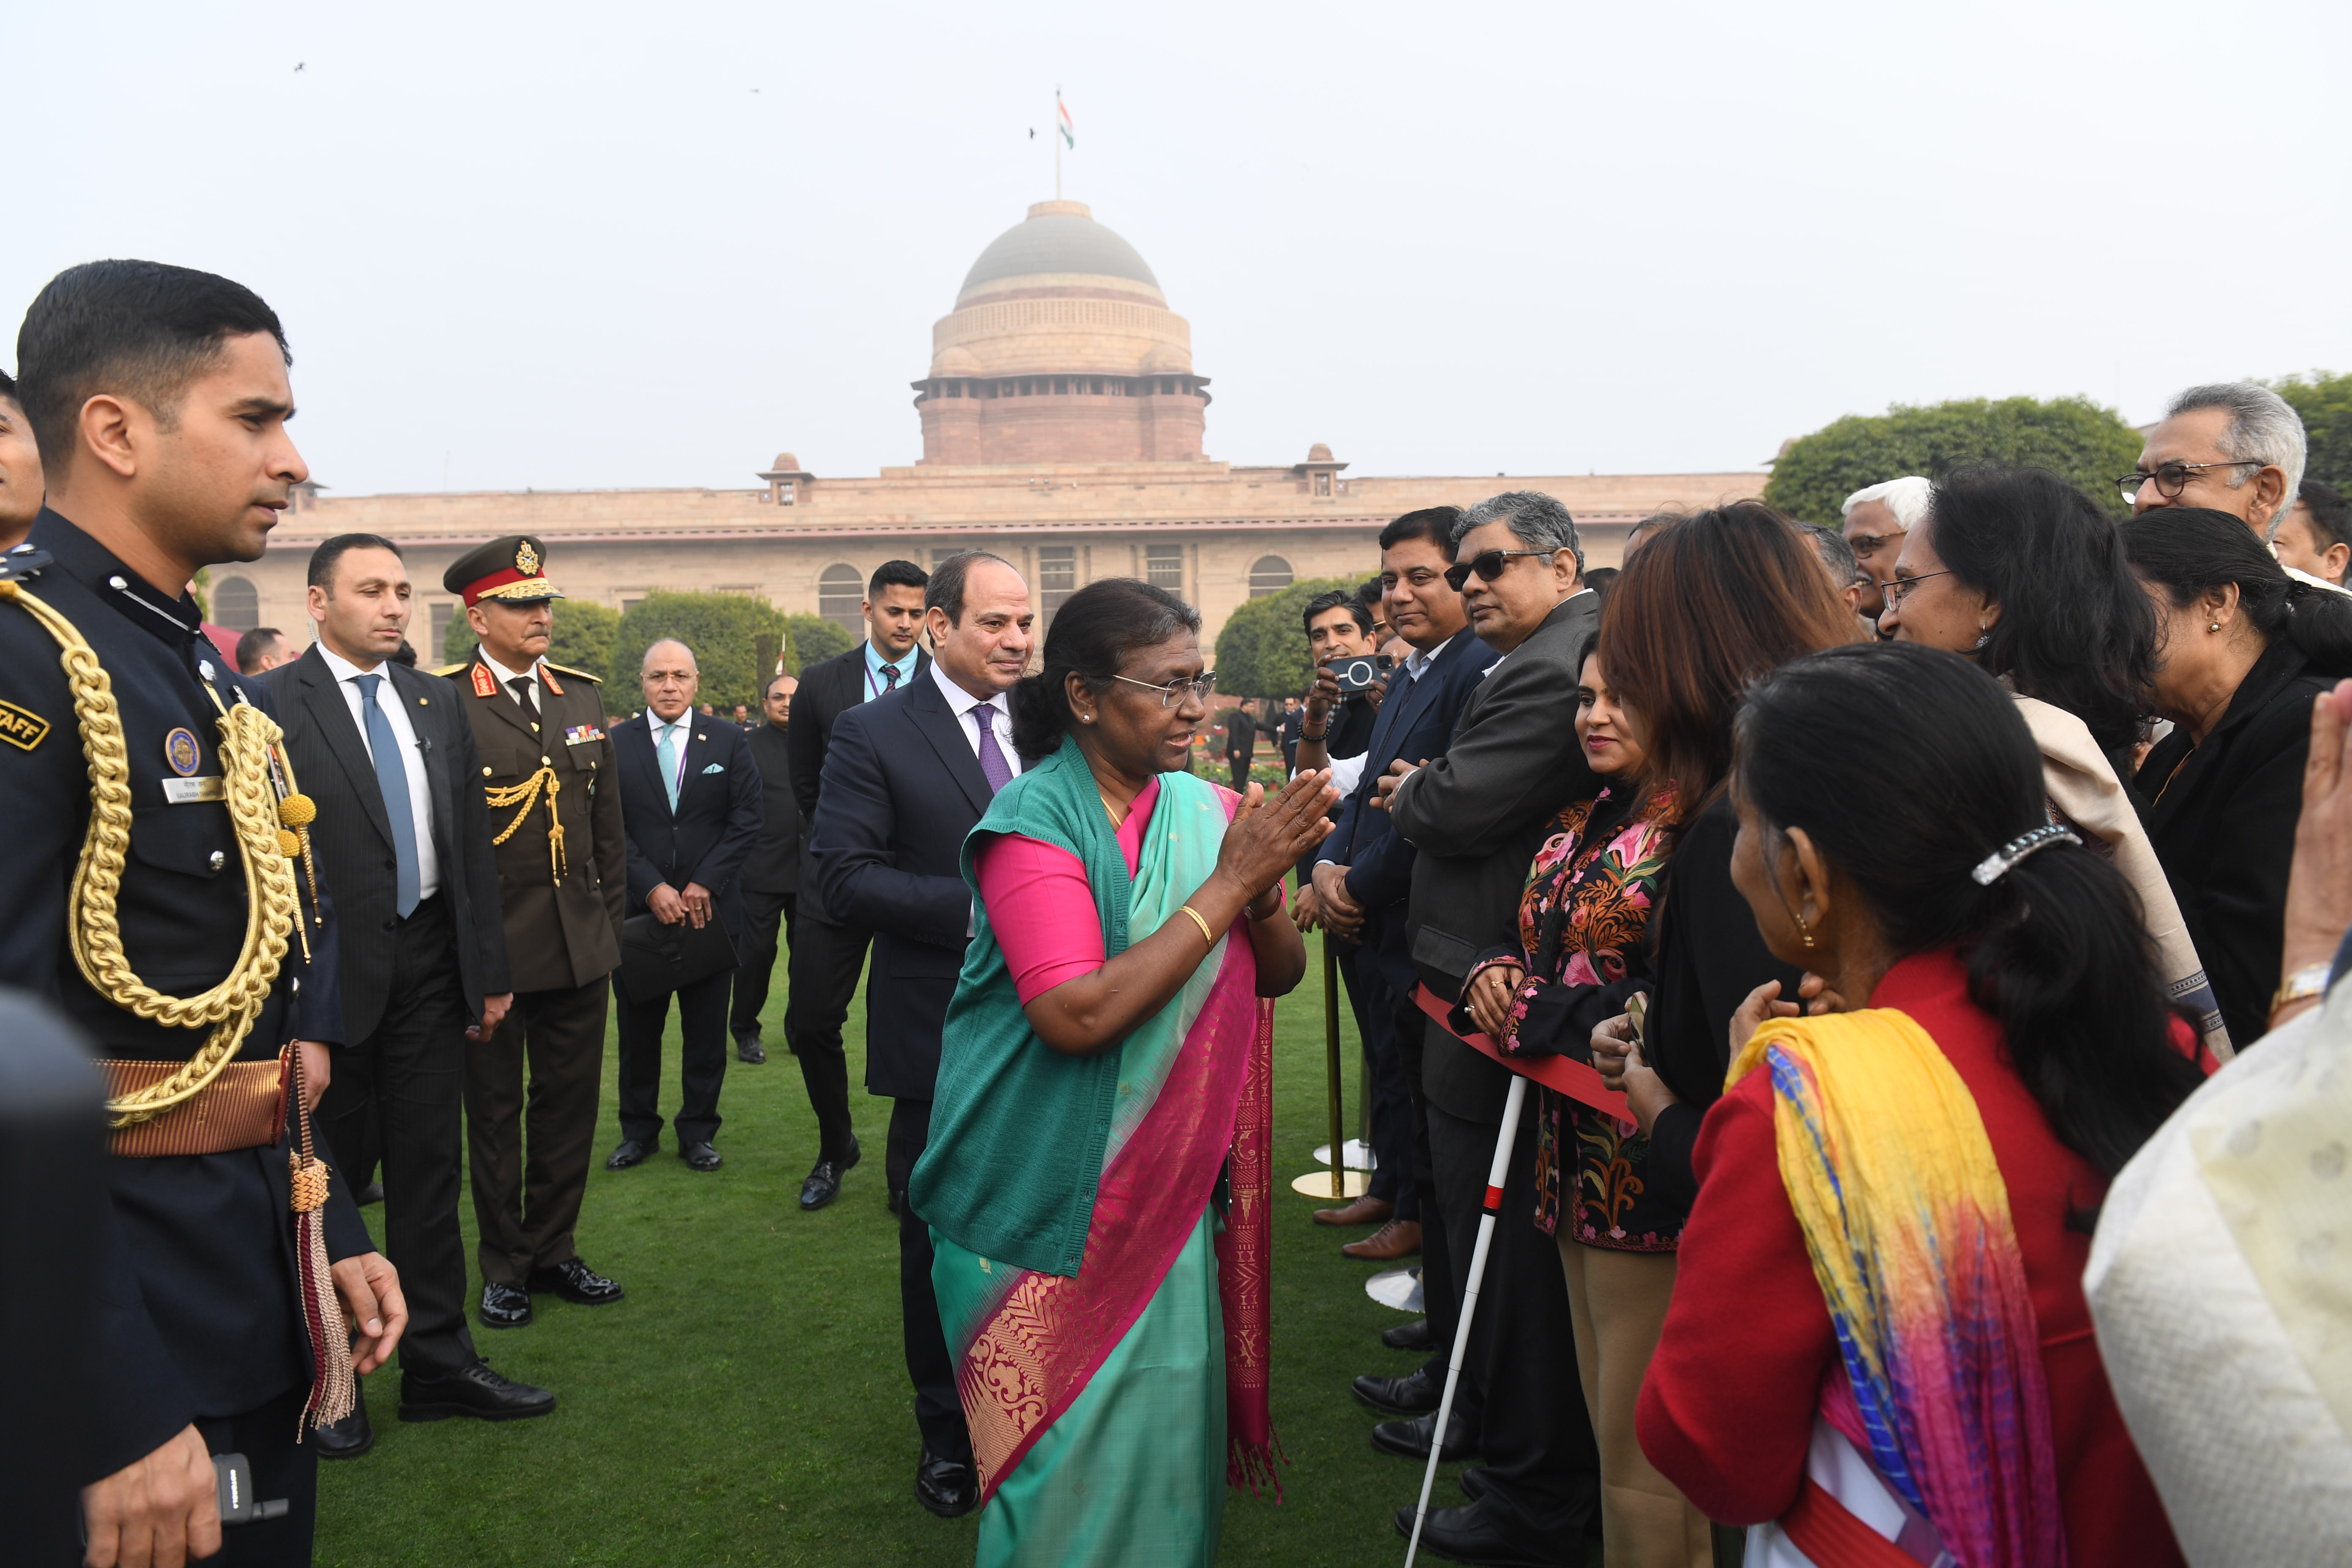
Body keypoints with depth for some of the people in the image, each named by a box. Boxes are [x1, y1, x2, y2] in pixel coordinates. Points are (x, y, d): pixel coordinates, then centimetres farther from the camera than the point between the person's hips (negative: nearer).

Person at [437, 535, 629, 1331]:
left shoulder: (583, 694, 9)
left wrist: (612, 914, 11)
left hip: (581, 942, 5)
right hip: (490, 943, -5)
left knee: (569, 1105, 12)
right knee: (494, 1110, 9)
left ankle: (554, 1251, 28)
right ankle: (504, 1266, 24)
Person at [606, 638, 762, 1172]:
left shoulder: (729, 742, 4)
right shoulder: (614, 745, 3)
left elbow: (746, 822, -1)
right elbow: (610, 830, -2)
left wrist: (704, 884, -11)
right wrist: (652, 888, -13)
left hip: (710, 909, 0)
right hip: (637, 910, 0)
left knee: (706, 1031, 6)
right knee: (638, 1028, 9)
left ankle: (698, 1130, 19)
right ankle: (638, 1128, 24)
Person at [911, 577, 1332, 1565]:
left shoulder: (1207, 809, 1)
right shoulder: (1034, 818, -16)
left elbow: (1280, 976, 5)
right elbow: (1078, 1014, -26)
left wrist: (1263, 890, -17)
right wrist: (1229, 883, -24)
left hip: (1166, 1177, 5)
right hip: (1046, 1180, -5)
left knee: (1166, 1401, 13)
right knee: (1065, 1427, 5)